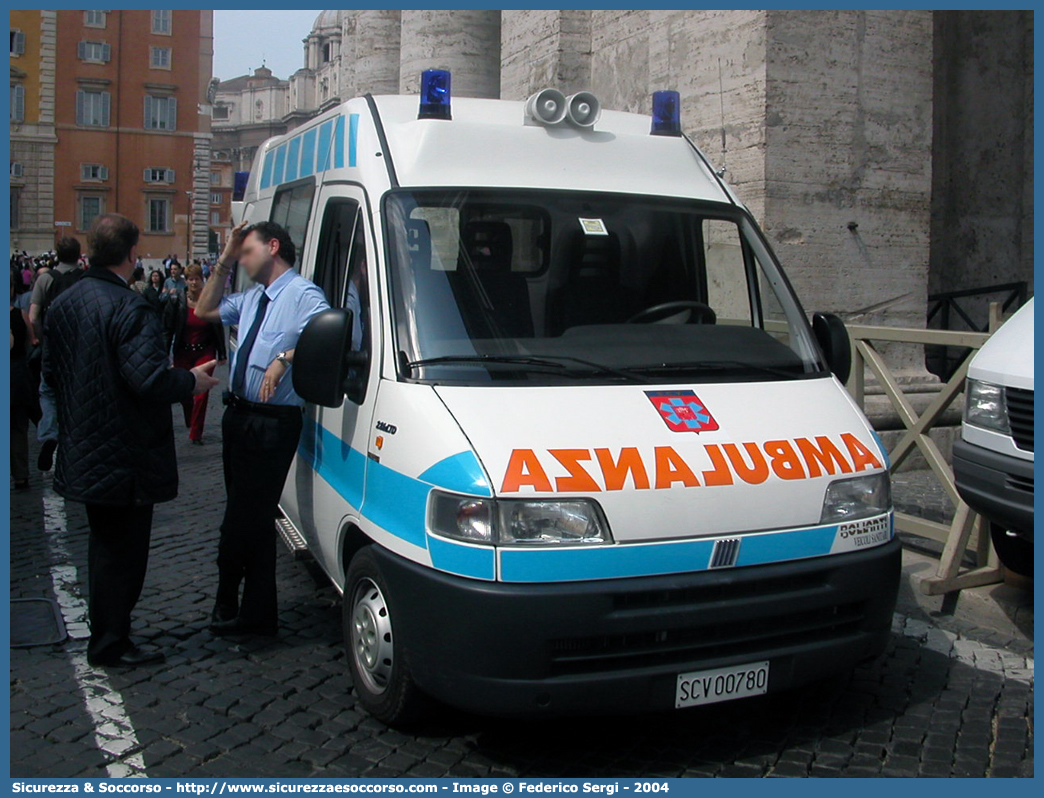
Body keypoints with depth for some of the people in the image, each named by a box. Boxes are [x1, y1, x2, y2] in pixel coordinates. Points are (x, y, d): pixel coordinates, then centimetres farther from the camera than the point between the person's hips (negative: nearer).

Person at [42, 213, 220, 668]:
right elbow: (149, 378, -28)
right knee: (122, 549, 4)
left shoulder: (62, 305, 6)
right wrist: (192, 381, -11)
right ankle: (110, 644, 14)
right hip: (126, 455, -9)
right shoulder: (130, 310, -21)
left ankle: (105, 633, 35)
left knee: (105, 545, 22)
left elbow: (50, 372, 12)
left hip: (83, 453, 9)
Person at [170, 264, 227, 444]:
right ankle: (190, 421, 39)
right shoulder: (178, 303, -5)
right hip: (183, 353, 1)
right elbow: (170, 329, -1)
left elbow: (218, 329, 2)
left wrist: (221, 355, 3)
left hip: (205, 352, -1)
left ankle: (196, 433, 6)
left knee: (201, 393, -7)